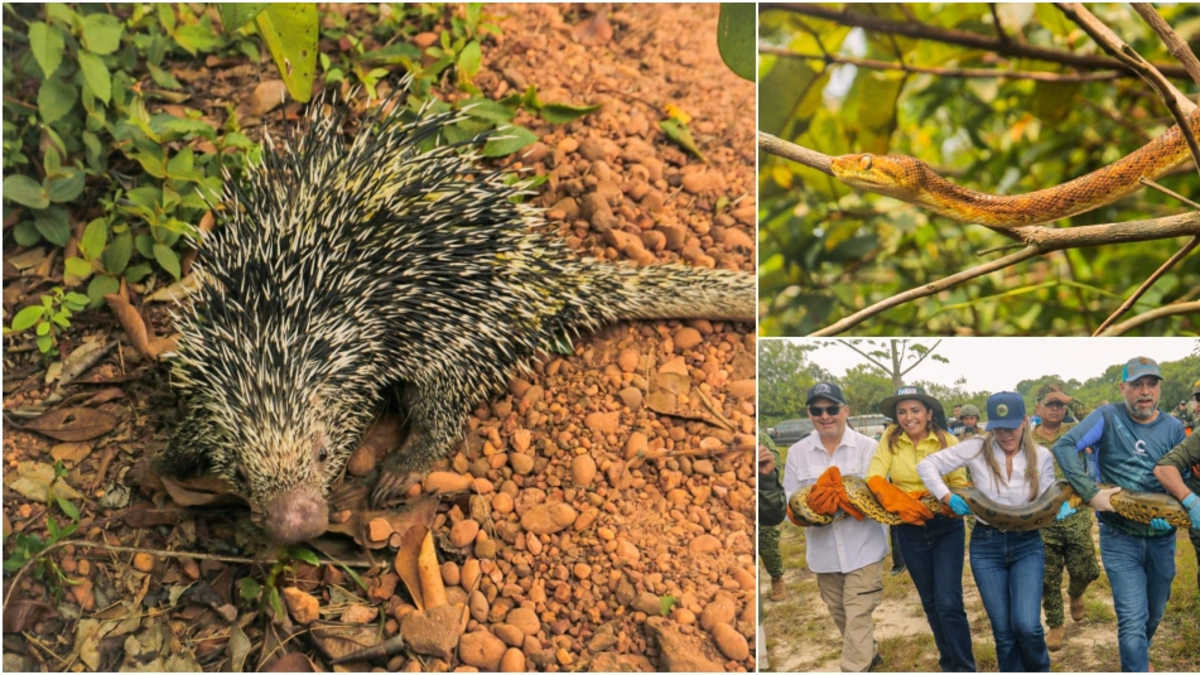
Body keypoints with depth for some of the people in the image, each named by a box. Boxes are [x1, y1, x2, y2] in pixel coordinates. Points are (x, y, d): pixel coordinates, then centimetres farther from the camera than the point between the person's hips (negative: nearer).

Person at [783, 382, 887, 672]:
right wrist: (812, 505, -21)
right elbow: (789, 501, 2)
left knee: (858, 617, -6)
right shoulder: (797, 452, 1)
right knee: (840, 616, 20)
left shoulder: (868, 446, -7)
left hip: (863, 549, -4)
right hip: (824, 551, 4)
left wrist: (836, 498, -27)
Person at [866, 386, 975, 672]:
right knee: (931, 603, 14)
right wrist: (899, 503, -29)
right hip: (910, 531, 3)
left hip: (946, 528, -3)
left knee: (949, 603, -10)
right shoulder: (890, 438, -4)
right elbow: (874, 477, -13)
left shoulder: (947, 441, -9)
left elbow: (960, 484, -12)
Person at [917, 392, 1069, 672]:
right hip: (986, 545, 0)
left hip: (1027, 544, 0)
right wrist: (948, 497, -17)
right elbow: (927, 465, -5)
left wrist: (1062, 506, -19)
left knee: (1026, 625, -14)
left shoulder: (1041, 456, -2)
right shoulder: (977, 448, -8)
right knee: (1003, 630, 5)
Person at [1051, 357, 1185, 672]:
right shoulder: (1108, 417, -9)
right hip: (1120, 538, -4)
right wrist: (1091, 492, -28)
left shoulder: (1173, 428, 1)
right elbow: (1064, 446, -20)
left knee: (1154, 613, 22)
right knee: (1133, 620, -11)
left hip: (1161, 537, 4)